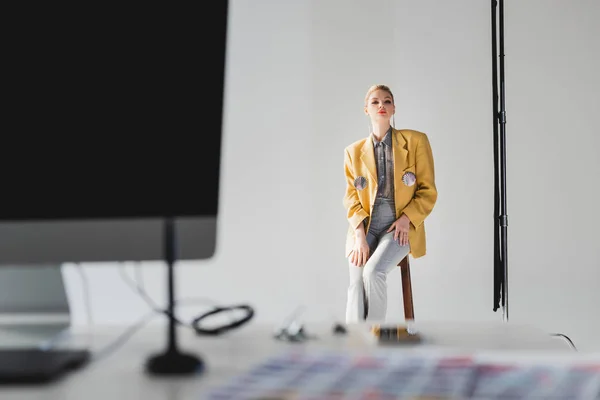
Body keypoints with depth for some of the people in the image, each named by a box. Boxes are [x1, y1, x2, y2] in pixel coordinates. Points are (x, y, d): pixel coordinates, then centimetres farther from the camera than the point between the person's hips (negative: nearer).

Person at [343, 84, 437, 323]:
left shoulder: (416, 141, 3)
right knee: (356, 284, -22)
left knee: (373, 272, -28)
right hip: (365, 227, 2)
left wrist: (407, 218, -13)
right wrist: (360, 235, -9)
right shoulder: (353, 151, 10)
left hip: (400, 227, -2)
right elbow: (351, 196, 7)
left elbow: (428, 191, 4)